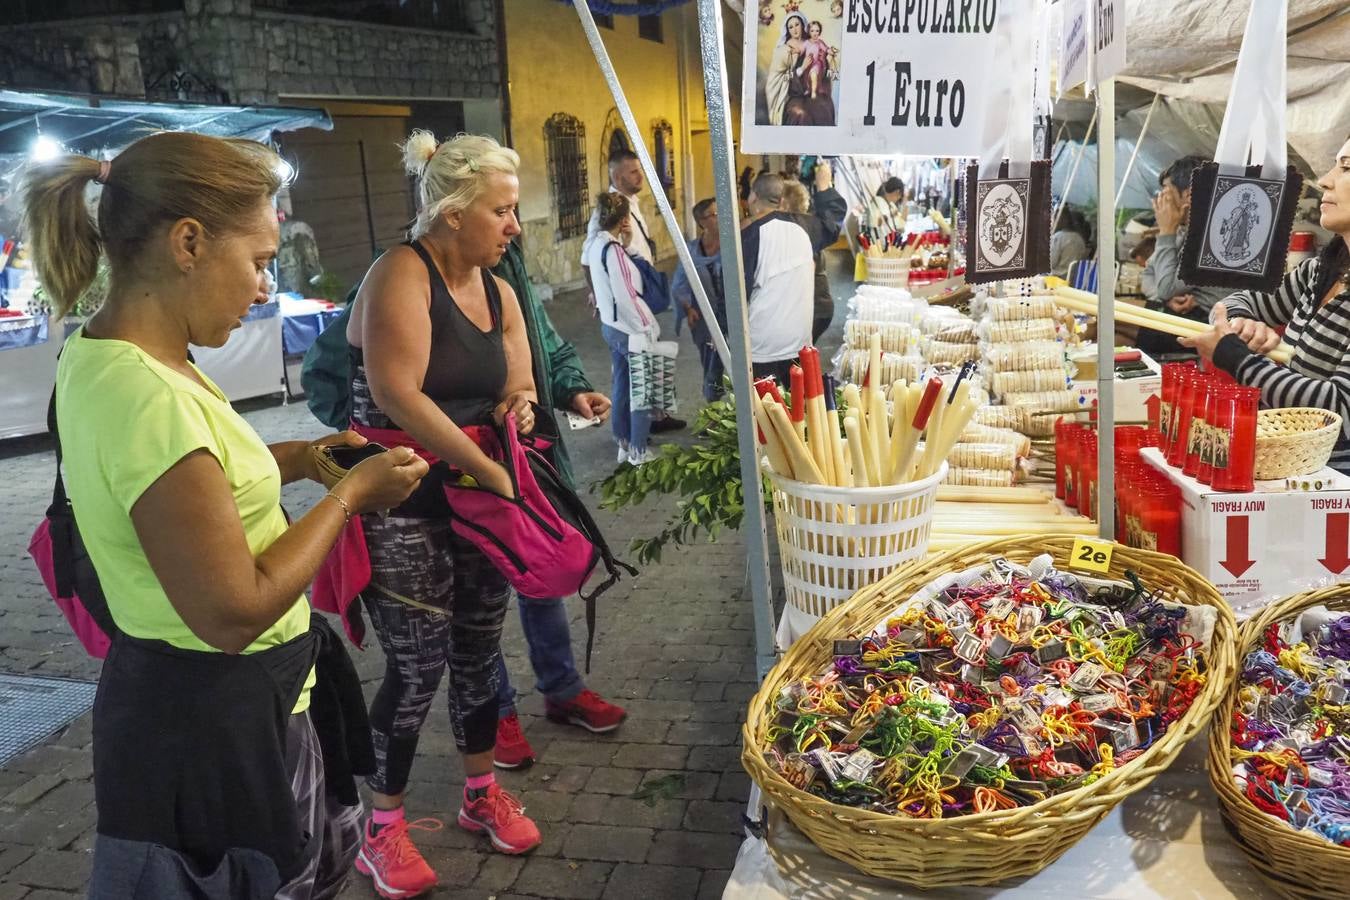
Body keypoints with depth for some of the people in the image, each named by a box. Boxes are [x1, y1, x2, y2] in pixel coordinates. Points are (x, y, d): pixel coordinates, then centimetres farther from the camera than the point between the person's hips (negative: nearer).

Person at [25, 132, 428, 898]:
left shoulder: (104, 357, 1)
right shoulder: (143, 396, -30)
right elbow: (235, 611, -28)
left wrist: (299, 460, 6)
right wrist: (350, 495, -17)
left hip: (194, 700, 9)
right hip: (215, 721, -9)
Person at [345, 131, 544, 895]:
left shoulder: (498, 291, 8)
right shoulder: (402, 274, -16)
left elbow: (519, 389, 11)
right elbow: (397, 394, -25)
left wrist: (519, 407, -13)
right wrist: (488, 468, -22)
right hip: (402, 506, -7)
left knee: (480, 648, 15)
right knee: (419, 666, -1)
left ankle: (483, 793, 34)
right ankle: (383, 828, 19)